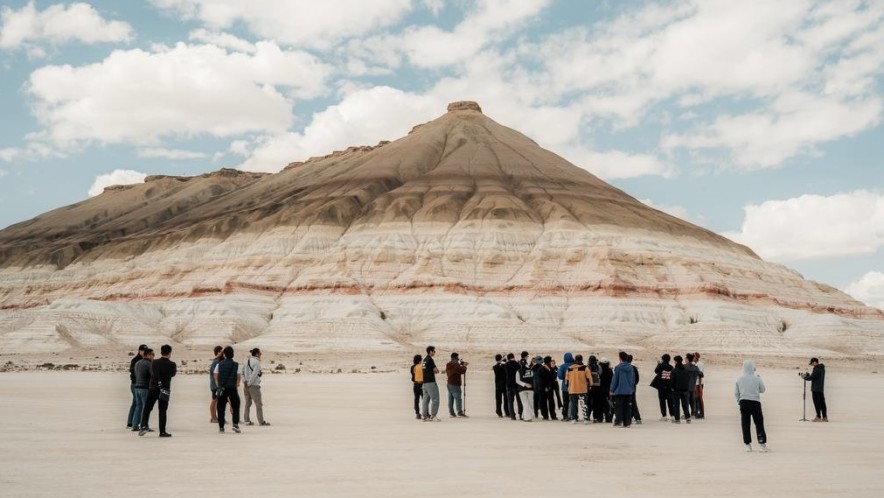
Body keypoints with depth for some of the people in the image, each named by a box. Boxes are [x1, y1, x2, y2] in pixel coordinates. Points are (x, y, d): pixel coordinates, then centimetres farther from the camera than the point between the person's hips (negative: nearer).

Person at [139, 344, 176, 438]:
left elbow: (152, 373, 0)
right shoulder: (172, 364, -7)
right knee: (162, 411, 3)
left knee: (147, 408, 10)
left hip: (153, 389, 1)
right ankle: (162, 432, 3)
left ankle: (144, 426, -7)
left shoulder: (154, 362, -5)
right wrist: (176, 369, 30)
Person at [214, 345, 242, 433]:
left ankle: (221, 427, 6)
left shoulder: (219, 364, 1)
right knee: (235, 407, 10)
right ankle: (235, 424, -2)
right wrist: (237, 385, 8)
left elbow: (216, 377, 2)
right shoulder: (236, 365, -2)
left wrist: (219, 387, 11)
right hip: (232, 389, -1)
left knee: (221, 408, 7)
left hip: (222, 389, 1)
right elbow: (239, 377, -4)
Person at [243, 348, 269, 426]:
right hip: (254, 386, -7)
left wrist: (245, 383, 3)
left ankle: (246, 420, 15)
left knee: (248, 403, 14)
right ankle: (261, 421, 4)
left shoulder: (247, 361, 10)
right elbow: (254, 375, -21)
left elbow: (242, 372, 7)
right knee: (258, 404, 1)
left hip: (246, 385, 7)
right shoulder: (257, 362, -13)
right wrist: (248, 384, -13)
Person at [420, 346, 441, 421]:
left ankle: (424, 416, 9)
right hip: (431, 382, -9)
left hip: (425, 382, 9)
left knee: (425, 399, 9)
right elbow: (436, 370, -12)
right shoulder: (430, 360, -12)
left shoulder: (424, 360, 15)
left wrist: (433, 371, 9)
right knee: (435, 399, -7)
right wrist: (436, 370, 10)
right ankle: (433, 416, -10)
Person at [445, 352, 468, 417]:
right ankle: (459, 412, -11)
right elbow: (462, 371, -19)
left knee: (451, 399, 8)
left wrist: (462, 363, 11)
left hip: (449, 383, 9)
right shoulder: (455, 365, -14)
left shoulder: (448, 365, 15)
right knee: (458, 398, -8)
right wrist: (464, 366, 1)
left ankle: (451, 413, 9)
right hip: (455, 384, -9)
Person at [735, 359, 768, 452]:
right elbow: (762, 390, 7)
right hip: (755, 402, -2)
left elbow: (736, 393, 4)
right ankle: (762, 444, 6)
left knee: (745, 424, 7)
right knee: (759, 423, 7)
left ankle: (747, 445, 9)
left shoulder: (739, 379, -1)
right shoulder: (757, 378, -8)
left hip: (743, 402, 2)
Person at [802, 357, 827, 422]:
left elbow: (811, 377, -17)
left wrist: (805, 377, -1)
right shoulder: (822, 368, 15)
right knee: (822, 403, 9)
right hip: (821, 388, 9)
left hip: (816, 389, -9)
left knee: (817, 403, -6)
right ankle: (825, 417, 11)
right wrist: (807, 375, 11)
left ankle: (818, 417, -6)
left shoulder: (817, 369, -15)